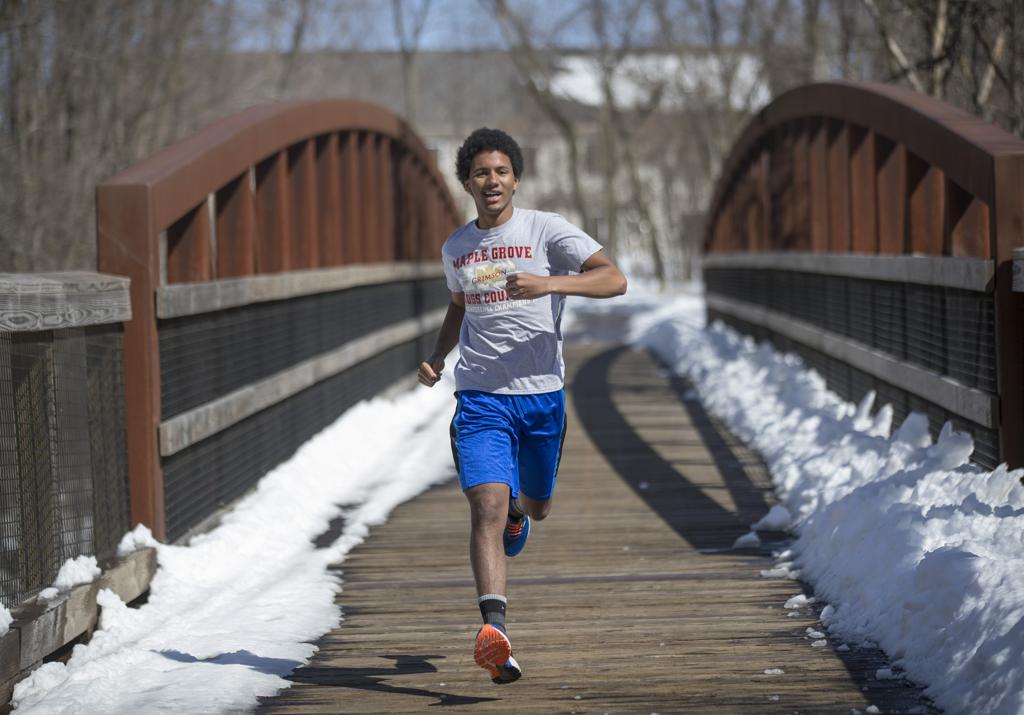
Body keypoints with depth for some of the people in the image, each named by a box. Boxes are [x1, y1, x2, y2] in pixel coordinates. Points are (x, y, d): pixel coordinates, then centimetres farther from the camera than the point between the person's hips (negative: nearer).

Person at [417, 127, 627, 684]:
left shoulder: (546, 230, -3)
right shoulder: (455, 248, 11)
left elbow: (614, 279, -13)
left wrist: (548, 284, -27)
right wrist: (438, 356, 12)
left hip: (541, 393, -1)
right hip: (479, 397, 1)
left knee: (534, 508, 17)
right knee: (488, 505, -19)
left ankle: (516, 512, 57)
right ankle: (494, 630, -29)